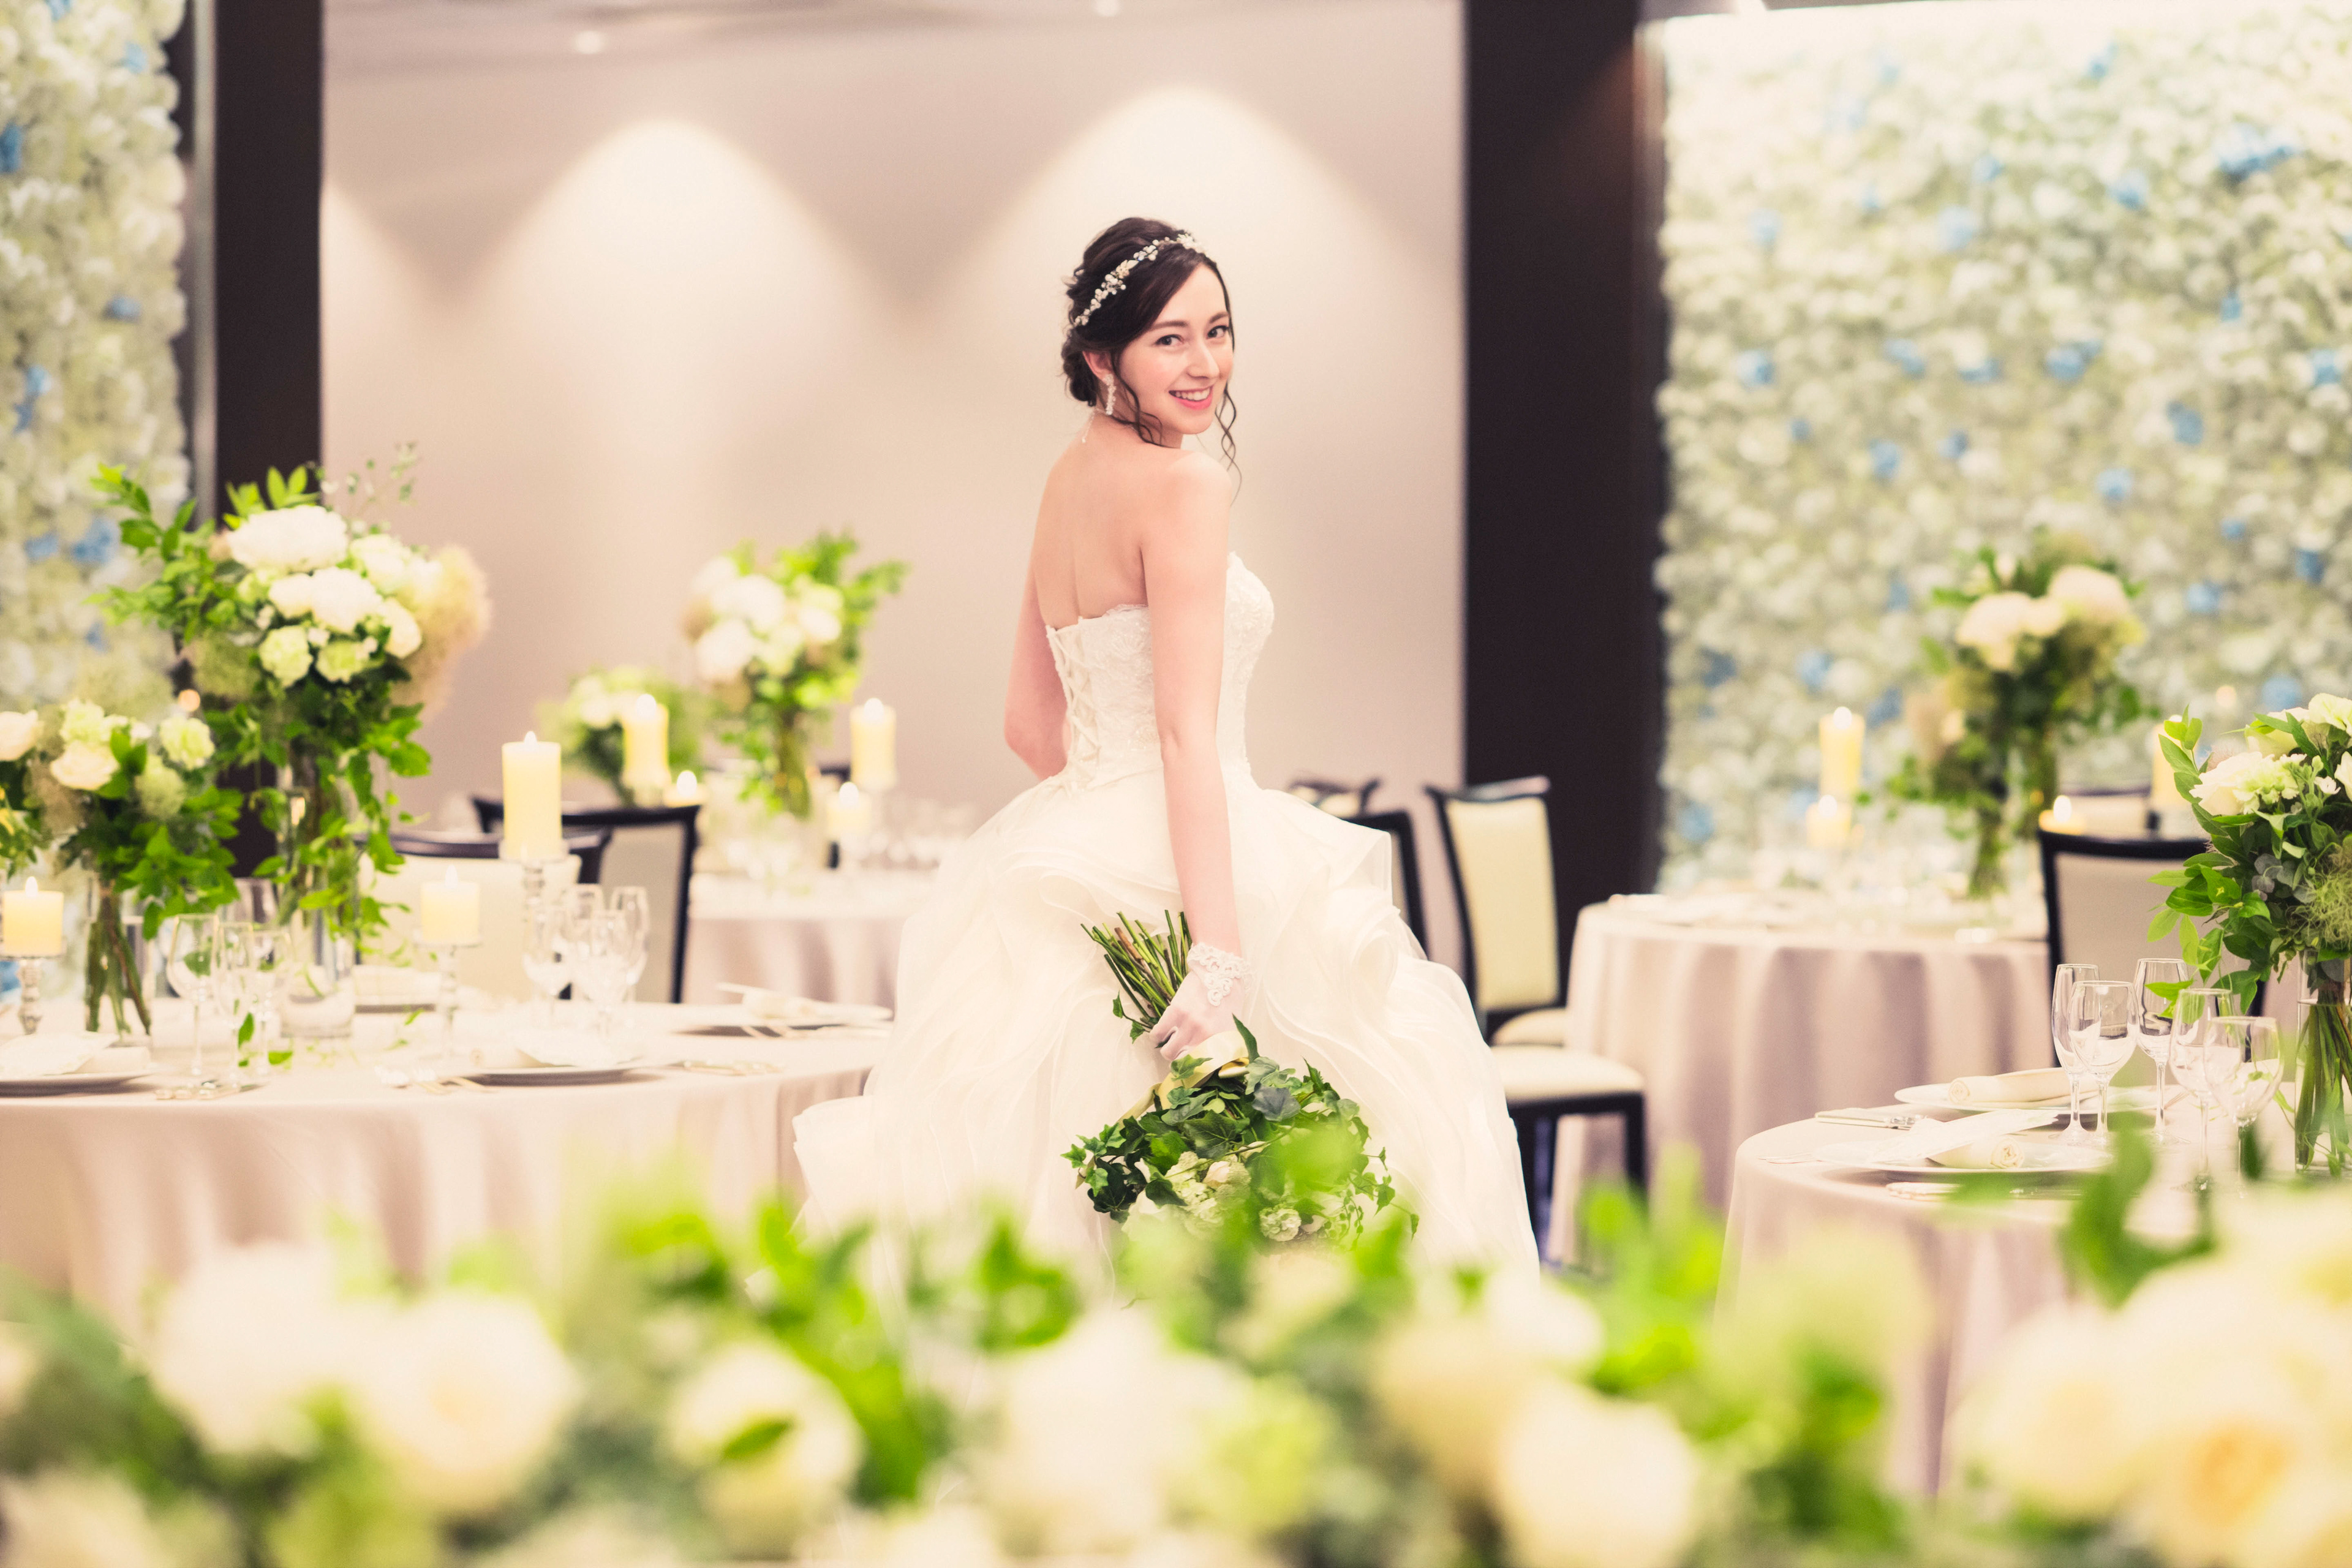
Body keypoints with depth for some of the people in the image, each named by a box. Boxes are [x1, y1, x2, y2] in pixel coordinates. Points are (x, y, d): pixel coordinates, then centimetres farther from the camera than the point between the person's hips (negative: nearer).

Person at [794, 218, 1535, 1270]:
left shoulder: (1069, 479, 14)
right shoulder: (1182, 485, -12)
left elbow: (1032, 726, 20)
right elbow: (1187, 734, -20)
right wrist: (1217, 953, -24)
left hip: (1076, 877, 9)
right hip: (1171, 882, -9)